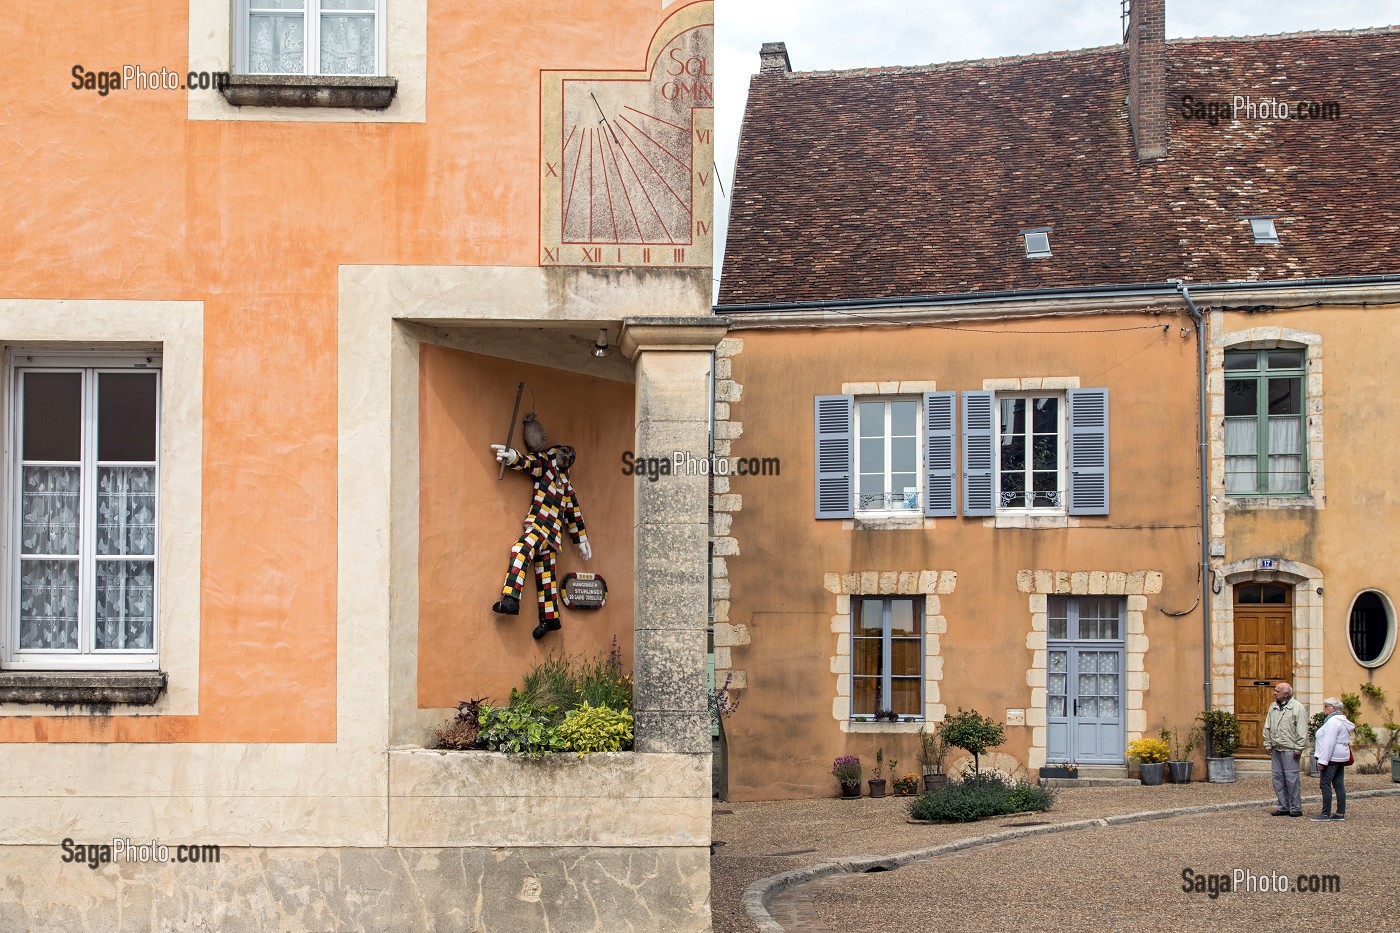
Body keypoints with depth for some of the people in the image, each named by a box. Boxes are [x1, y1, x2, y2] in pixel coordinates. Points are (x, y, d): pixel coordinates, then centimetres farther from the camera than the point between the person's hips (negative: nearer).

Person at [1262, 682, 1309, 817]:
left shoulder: (1297, 707, -7)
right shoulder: (1273, 707, 14)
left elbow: (1302, 731, -10)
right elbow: (1267, 727, 21)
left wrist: (1299, 749, -14)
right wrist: (1268, 744, 14)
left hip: (1290, 749, -7)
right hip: (1276, 749, 7)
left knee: (1291, 778, -5)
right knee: (1278, 778, 8)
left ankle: (1296, 808, 3)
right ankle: (1284, 807, 15)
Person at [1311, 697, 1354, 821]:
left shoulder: (1333, 721, -16)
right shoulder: (1343, 721, 18)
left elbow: (1329, 743, -21)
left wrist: (1322, 761, -21)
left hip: (1332, 758, -11)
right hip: (1341, 757, 11)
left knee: (1325, 784, -9)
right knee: (1339, 784, 9)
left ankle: (1326, 814, -11)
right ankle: (1341, 813, 9)